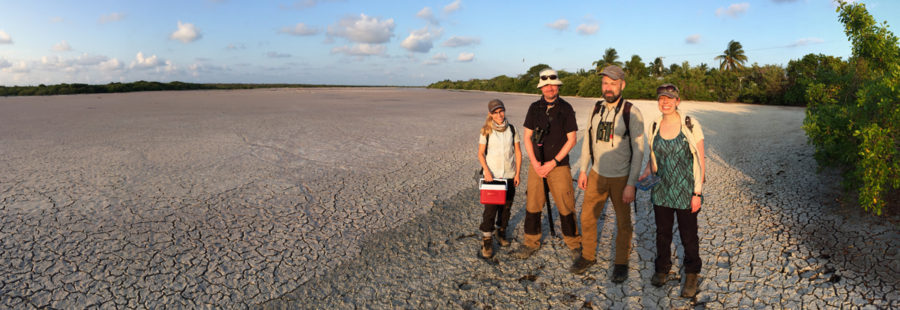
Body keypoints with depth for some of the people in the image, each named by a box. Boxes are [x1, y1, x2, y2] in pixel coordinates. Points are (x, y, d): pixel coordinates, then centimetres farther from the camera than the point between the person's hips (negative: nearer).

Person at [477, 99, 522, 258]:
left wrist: (517, 173, 1)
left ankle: (501, 232, 32)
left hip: (509, 175, 3)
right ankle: (486, 241, 3)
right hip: (492, 175, -2)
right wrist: (486, 170, -14)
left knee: (506, 206, 11)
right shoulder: (486, 130, -2)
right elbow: (480, 154, -1)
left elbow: (518, 152, 6)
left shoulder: (511, 129, 2)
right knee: (490, 208, -6)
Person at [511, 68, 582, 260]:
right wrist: (534, 162, -4)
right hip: (536, 165, 3)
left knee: (566, 206, 0)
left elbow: (571, 139, -4)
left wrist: (553, 163, -10)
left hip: (559, 166, -2)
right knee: (532, 205, 6)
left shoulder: (566, 109, -3)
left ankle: (573, 243, 19)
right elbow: (527, 137, 7)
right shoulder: (535, 108, 5)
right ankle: (531, 243, 20)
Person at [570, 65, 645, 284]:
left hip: (621, 178, -4)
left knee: (623, 223, 10)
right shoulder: (596, 109, 1)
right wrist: (583, 170, 7)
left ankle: (621, 262, 28)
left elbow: (638, 150, -13)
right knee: (587, 217, 10)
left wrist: (631, 184, -16)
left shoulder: (632, 113, -14)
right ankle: (588, 256, 30)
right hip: (597, 174, 4)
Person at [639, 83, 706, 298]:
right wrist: (644, 174, -4)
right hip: (661, 190, 4)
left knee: (688, 236, 10)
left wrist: (697, 193, -12)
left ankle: (691, 275, 30)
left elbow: (701, 161, -9)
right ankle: (662, 269, 35)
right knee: (662, 233, 16)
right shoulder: (654, 127, 1)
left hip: (686, 192, -3)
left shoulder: (690, 125, -12)